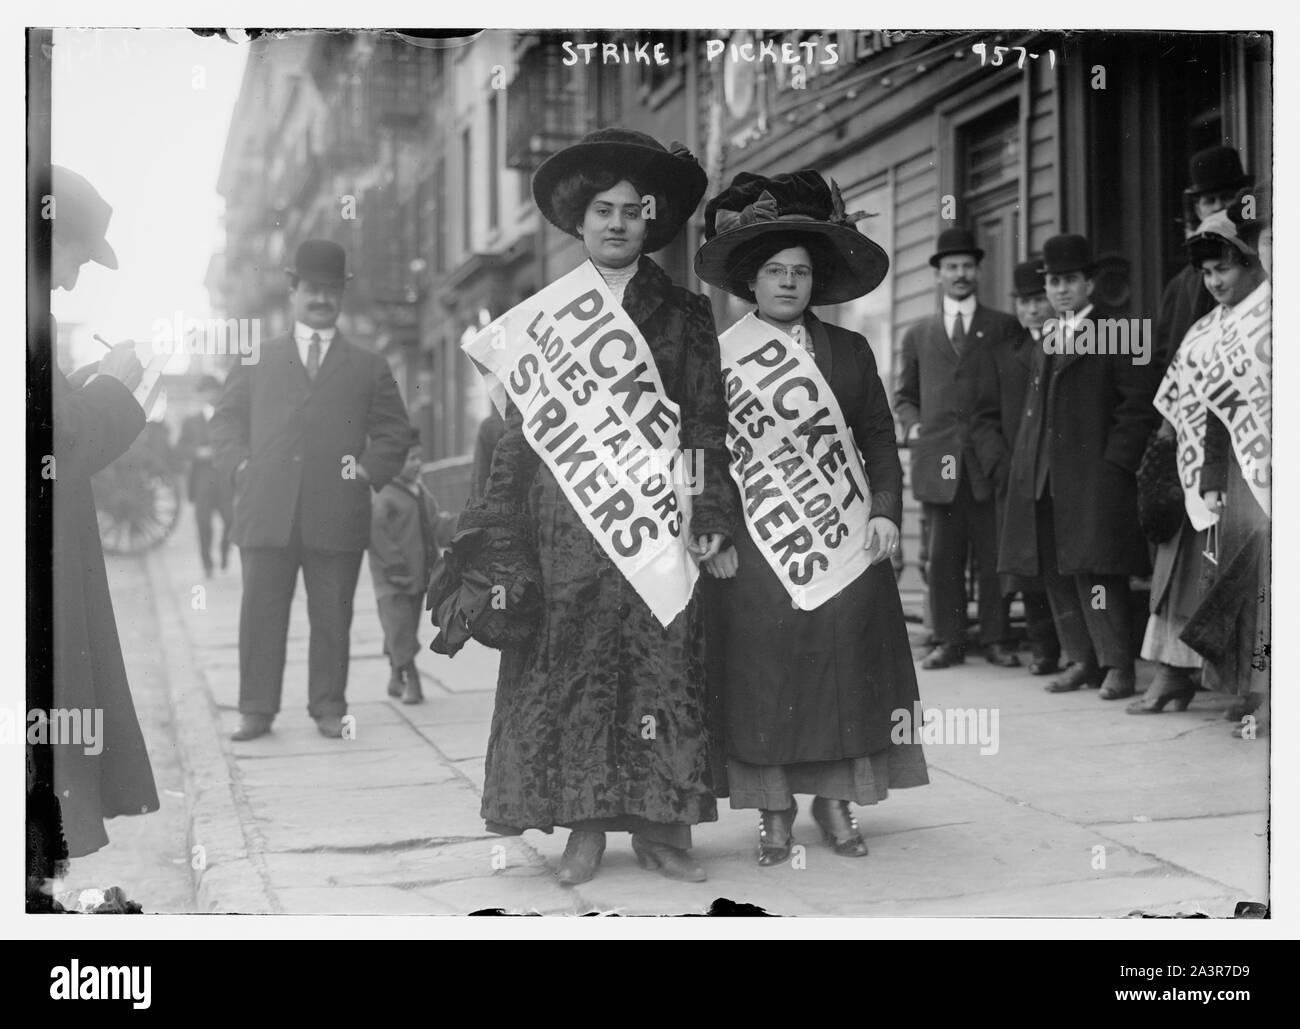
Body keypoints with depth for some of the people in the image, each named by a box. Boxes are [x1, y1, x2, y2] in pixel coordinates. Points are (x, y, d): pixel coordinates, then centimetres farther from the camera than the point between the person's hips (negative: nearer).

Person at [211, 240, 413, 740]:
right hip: (266, 512, 0)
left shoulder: (368, 366, 16)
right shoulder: (256, 359, 18)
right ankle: (256, 709, 6)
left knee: (332, 617, 3)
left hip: (337, 515, 0)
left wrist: (370, 470, -1)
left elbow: (394, 431, 14)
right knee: (261, 614, 0)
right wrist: (242, 465, 0)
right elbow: (226, 419, 16)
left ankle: (329, 709, 11)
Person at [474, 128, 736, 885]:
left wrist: (713, 512, -4)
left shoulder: (685, 314, 10)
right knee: (565, 672, -3)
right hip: (564, 521, 1)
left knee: (661, 668, -2)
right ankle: (584, 826, 4)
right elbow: (521, 425, 11)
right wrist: (500, 522, 3)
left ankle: (658, 822, 5)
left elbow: (708, 423, 6)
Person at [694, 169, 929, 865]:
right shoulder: (721, 354, 2)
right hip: (755, 539, -2)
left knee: (845, 649, 2)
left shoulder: (848, 351, 9)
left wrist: (886, 511, -3)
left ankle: (836, 799, 15)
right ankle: (774, 810, 10)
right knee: (762, 665, -1)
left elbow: (879, 437, 9)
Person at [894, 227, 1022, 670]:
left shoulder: (1004, 328, 11)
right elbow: (904, 395, 23)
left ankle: (996, 640, 5)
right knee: (943, 557, 1)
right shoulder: (918, 335, 17)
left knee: (994, 556, -1)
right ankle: (948, 641, 6)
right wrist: (912, 424, 5)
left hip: (989, 459, -1)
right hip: (938, 459, 2)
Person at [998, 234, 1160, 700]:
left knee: (1095, 570, -9)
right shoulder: (1046, 340, 20)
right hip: (1045, 480, 7)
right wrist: (1024, 465, 13)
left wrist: (1115, 462, -13)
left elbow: (1140, 405, -6)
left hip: (1094, 480, -7)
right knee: (1056, 574, 6)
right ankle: (1084, 661, 14)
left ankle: (1118, 666, -1)